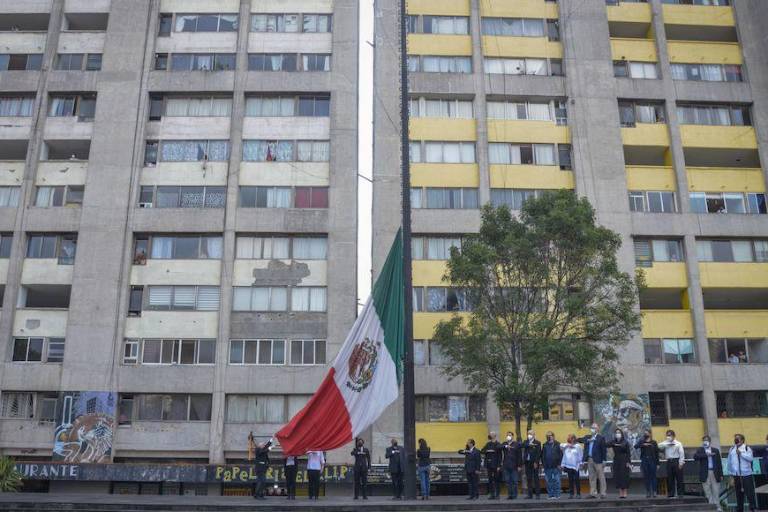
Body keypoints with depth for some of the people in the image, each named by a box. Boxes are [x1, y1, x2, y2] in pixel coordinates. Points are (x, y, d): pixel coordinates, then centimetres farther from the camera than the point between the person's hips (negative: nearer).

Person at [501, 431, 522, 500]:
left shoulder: (517, 444, 2)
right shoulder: (504, 444, 12)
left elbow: (519, 456, -1)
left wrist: (519, 465, -7)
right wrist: (505, 446, -23)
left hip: (514, 466, -3)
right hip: (506, 466, 3)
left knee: (514, 481, 0)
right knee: (508, 481, 5)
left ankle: (514, 495, 7)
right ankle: (509, 495, 12)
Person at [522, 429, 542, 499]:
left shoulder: (537, 442, 0)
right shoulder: (525, 442, 13)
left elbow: (538, 453, -7)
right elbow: (523, 446, -9)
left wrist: (536, 462, -14)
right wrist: (529, 445, -25)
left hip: (534, 462, -4)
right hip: (527, 462, 4)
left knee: (536, 478, -2)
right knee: (529, 479, 6)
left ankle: (538, 494, 2)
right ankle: (530, 494, 10)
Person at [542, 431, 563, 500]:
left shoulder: (557, 444, 0)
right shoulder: (545, 445, 10)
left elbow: (561, 454, -3)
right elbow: (542, 455, 11)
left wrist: (559, 464, -9)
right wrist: (543, 464, 2)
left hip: (555, 466, -3)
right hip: (547, 467, 3)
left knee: (556, 481, 0)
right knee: (549, 482, 6)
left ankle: (557, 495, 5)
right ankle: (550, 495, 12)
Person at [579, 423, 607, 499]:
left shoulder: (601, 438, -2)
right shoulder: (587, 438, 13)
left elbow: (604, 449, -5)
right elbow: (585, 449, 13)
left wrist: (604, 460, -9)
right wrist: (585, 460, 6)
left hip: (598, 460, -5)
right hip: (589, 460, 5)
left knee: (601, 477, 0)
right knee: (592, 478, 7)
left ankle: (603, 493, 4)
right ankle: (593, 493, 11)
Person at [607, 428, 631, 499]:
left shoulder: (625, 442, 0)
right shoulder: (613, 442, 7)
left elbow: (628, 453, -3)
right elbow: (606, 445, -9)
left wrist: (628, 462, -10)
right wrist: (613, 444, -23)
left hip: (624, 461, -3)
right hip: (616, 461, 3)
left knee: (624, 477, -4)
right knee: (617, 477, 1)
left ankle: (625, 494, 1)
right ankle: (620, 494, 6)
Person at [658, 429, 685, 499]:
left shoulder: (678, 444, 2)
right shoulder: (665, 443, 11)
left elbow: (681, 453, -3)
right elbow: (659, 446, -4)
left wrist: (681, 463, -10)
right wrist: (667, 441, -10)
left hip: (676, 461, -3)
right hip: (669, 462, 3)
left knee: (679, 478, -2)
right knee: (670, 478, 4)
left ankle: (680, 493, 4)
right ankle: (670, 494, 10)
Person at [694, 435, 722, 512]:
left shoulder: (715, 450, 11)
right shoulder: (700, 450, 7)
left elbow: (719, 463, 9)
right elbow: (695, 457, -12)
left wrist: (721, 474, 4)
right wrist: (706, 454, -18)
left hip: (715, 473, 1)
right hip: (705, 473, -1)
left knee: (716, 491, 2)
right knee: (707, 491, 0)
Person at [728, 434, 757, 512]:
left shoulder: (747, 448, -1)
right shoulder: (731, 450, 10)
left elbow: (751, 458, -17)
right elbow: (729, 462, 13)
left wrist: (741, 453, -18)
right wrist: (731, 473, 12)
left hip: (746, 474, -4)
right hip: (736, 475, 4)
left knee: (750, 492, -5)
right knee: (738, 493, 9)